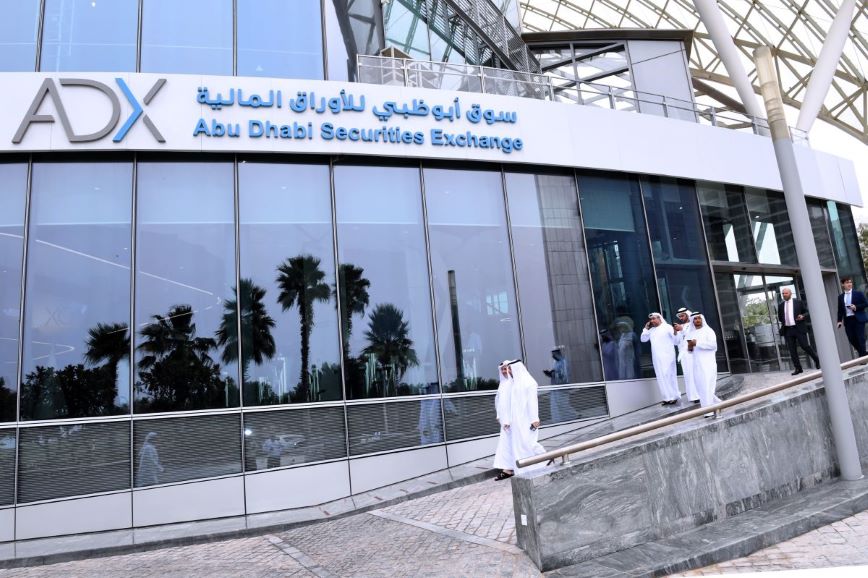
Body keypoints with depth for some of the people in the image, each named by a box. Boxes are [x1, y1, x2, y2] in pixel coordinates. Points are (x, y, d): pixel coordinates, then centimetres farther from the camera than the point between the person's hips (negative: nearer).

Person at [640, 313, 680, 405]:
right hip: (656, 358, 6)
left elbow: (676, 341, -5)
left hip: (667, 356, -6)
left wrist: (675, 333, -24)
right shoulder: (651, 330, 14)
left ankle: (673, 397, 2)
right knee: (661, 377, 6)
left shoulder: (667, 327, -3)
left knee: (669, 375, -5)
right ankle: (667, 398, 11)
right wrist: (646, 328, 5)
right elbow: (643, 339, 13)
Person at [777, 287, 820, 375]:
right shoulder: (780, 305, 11)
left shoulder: (798, 302, 3)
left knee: (805, 346, -5)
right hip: (787, 330, 3)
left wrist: (803, 316, -12)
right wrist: (781, 322, 3)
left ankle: (817, 360, 20)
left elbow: (806, 312, 7)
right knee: (792, 350, 2)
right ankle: (797, 368, 7)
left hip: (799, 328, -3)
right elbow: (779, 317, 21)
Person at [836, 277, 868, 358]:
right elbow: (840, 310, 9)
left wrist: (856, 307, -14)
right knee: (851, 339, 2)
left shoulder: (858, 293, 3)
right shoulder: (840, 297, 9)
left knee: (860, 338, -3)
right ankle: (861, 353, 21)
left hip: (858, 319, -3)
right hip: (847, 320, 3)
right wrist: (839, 321, -1)